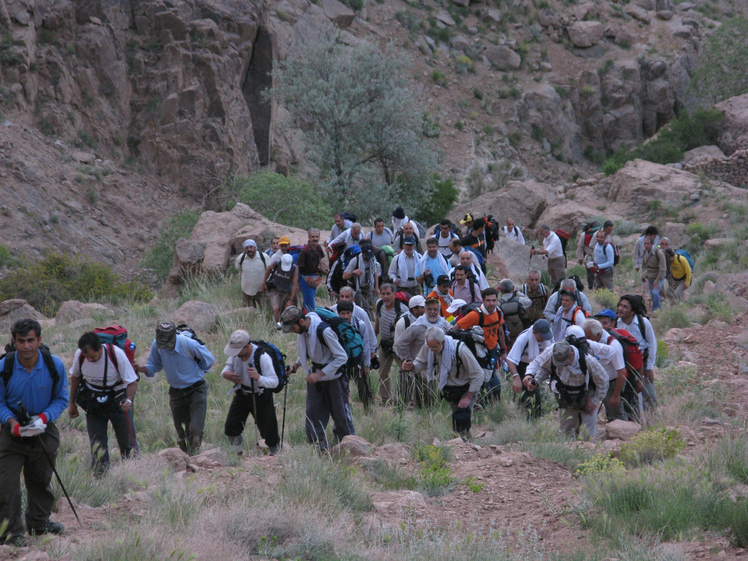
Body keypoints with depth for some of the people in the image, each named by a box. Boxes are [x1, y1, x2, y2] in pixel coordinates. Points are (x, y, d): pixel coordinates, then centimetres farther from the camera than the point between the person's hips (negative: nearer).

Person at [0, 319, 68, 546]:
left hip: (44, 431, 2)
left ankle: (38, 522, 37)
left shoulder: (54, 365, -12)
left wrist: (44, 417, -18)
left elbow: (61, 399, 0)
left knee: (41, 480, 18)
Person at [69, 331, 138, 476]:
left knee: (127, 442, 3)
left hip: (118, 401, -2)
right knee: (97, 443, -2)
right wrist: (72, 403, 9)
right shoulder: (79, 355, -15)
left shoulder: (117, 354, -26)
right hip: (93, 403, 2)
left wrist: (128, 400, -37)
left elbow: (132, 382, -19)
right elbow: (75, 377, 6)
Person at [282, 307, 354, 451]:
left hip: (334, 375, -7)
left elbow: (342, 357, -25)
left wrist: (320, 374, -26)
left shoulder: (324, 331, -29)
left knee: (341, 414, 1)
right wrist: (297, 364, -2)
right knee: (313, 412, 2)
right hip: (316, 375, 7)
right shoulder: (302, 330, -5)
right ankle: (319, 448, 9)